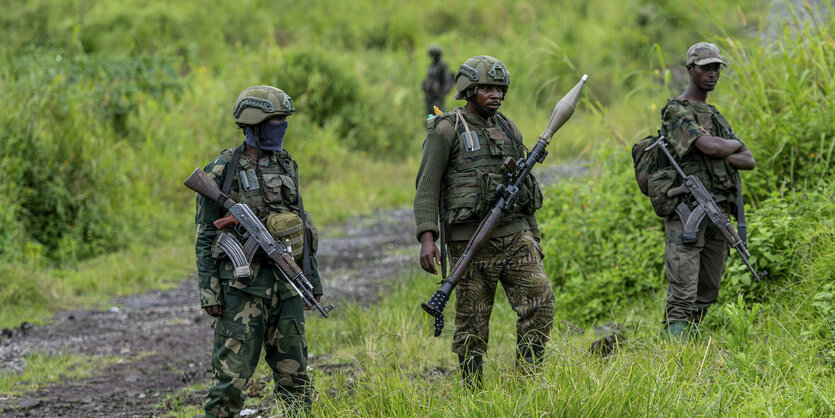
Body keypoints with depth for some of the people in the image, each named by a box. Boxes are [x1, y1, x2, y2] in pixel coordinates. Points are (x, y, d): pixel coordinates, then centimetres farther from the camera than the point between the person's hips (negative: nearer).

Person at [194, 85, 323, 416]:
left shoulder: (286, 165, 12)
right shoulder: (222, 171, -5)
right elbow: (205, 237, -5)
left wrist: (312, 280, 17)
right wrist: (209, 292, -10)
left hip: (287, 283, 6)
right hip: (243, 286, -5)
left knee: (294, 375, 9)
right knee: (232, 374, -8)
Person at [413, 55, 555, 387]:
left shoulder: (507, 128, 15)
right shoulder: (446, 130, -4)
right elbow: (427, 187, -8)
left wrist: (533, 235, 20)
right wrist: (427, 237, -18)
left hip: (514, 235, 5)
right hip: (471, 240, -5)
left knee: (540, 300, -8)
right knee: (472, 322, 0)